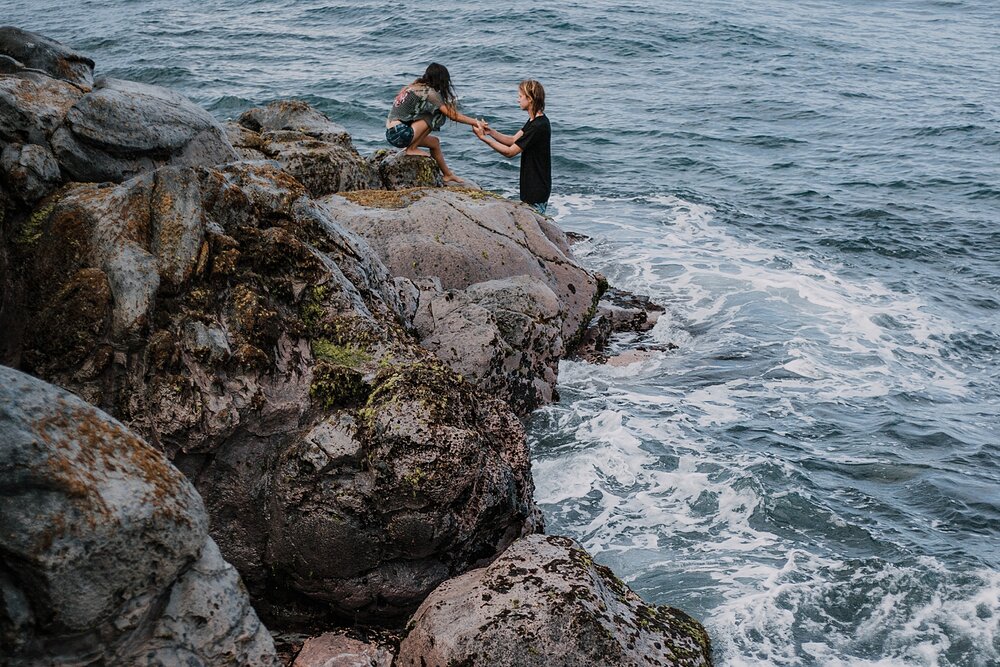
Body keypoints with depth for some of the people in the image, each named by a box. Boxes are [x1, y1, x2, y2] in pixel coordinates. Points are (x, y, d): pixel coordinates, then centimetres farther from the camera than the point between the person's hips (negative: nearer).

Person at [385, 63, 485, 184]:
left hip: (391, 133, 10)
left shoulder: (415, 87, 15)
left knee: (435, 142, 20)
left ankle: (448, 175, 30)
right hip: (399, 133, -10)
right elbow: (452, 115, -12)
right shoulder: (428, 92, -12)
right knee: (436, 116, -11)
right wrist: (476, 122, -4)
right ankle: (412, 149, -5)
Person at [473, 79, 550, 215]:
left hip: (537, 189, -10)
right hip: (532, 186, 10)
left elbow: (510, 152, -19)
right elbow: (513, 140, 10)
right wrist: (491, 132, -4)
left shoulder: (538, 126, -24)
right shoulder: (535, 121, 9)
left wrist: (483, 138, -14)